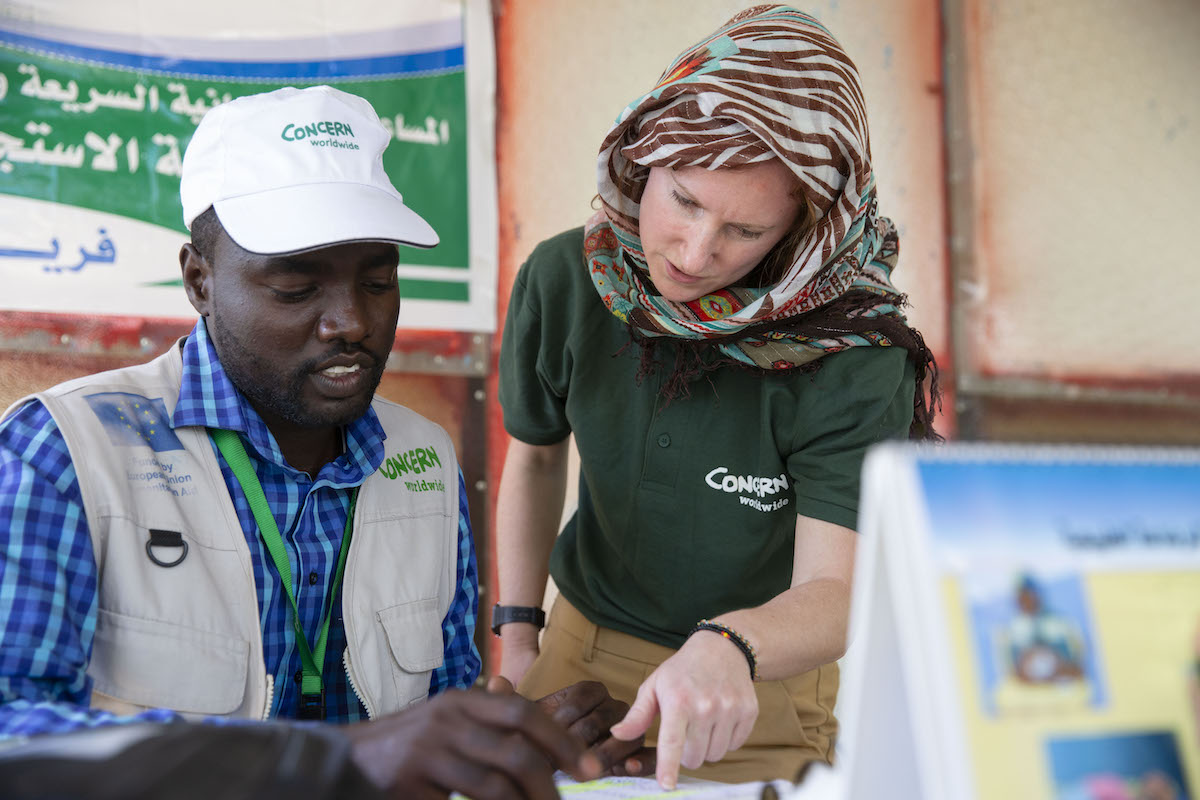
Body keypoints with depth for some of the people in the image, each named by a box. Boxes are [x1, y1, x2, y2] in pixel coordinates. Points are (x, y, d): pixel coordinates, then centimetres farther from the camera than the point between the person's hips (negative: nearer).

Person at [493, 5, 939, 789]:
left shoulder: (853, 362, -27)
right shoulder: (562, 282, -15)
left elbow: (832, 591, -31)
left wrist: (728, 648, -52)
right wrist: (517, 638, 3)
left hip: (762, 695, -2)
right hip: (582, 650, 3)